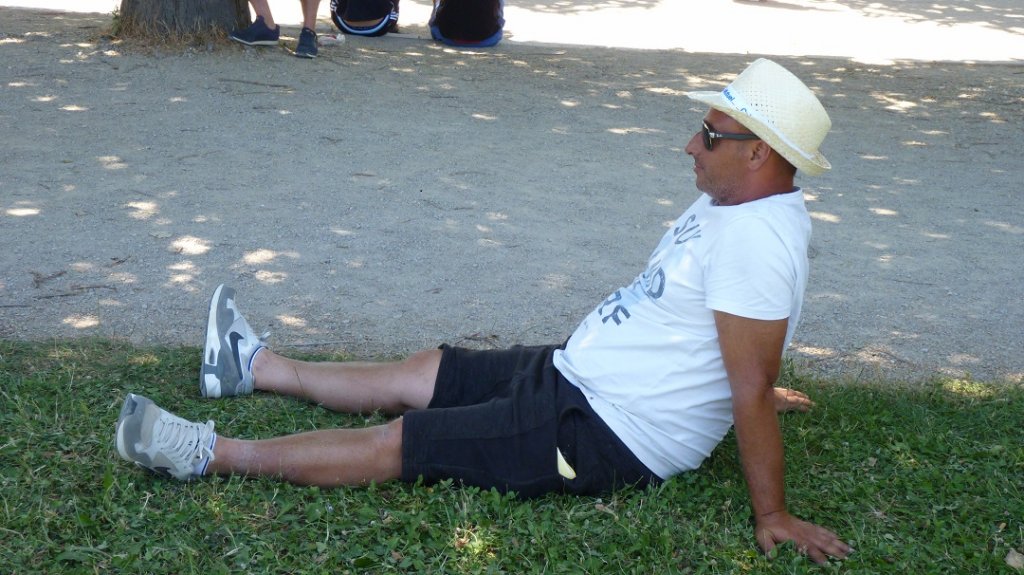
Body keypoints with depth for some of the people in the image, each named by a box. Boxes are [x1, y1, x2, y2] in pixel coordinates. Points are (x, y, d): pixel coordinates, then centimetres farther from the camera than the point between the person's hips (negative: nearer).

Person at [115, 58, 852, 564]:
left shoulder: (756, 239, -27)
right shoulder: (730, 205, 6)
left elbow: (752, 390, -29)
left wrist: (773, 516, -27)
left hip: (606, 437, -10)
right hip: (574, 376, 10)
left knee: (397, 442, -7)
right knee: (418, 373, 17)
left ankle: (210, 454, 2)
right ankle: (255, 368, 33)